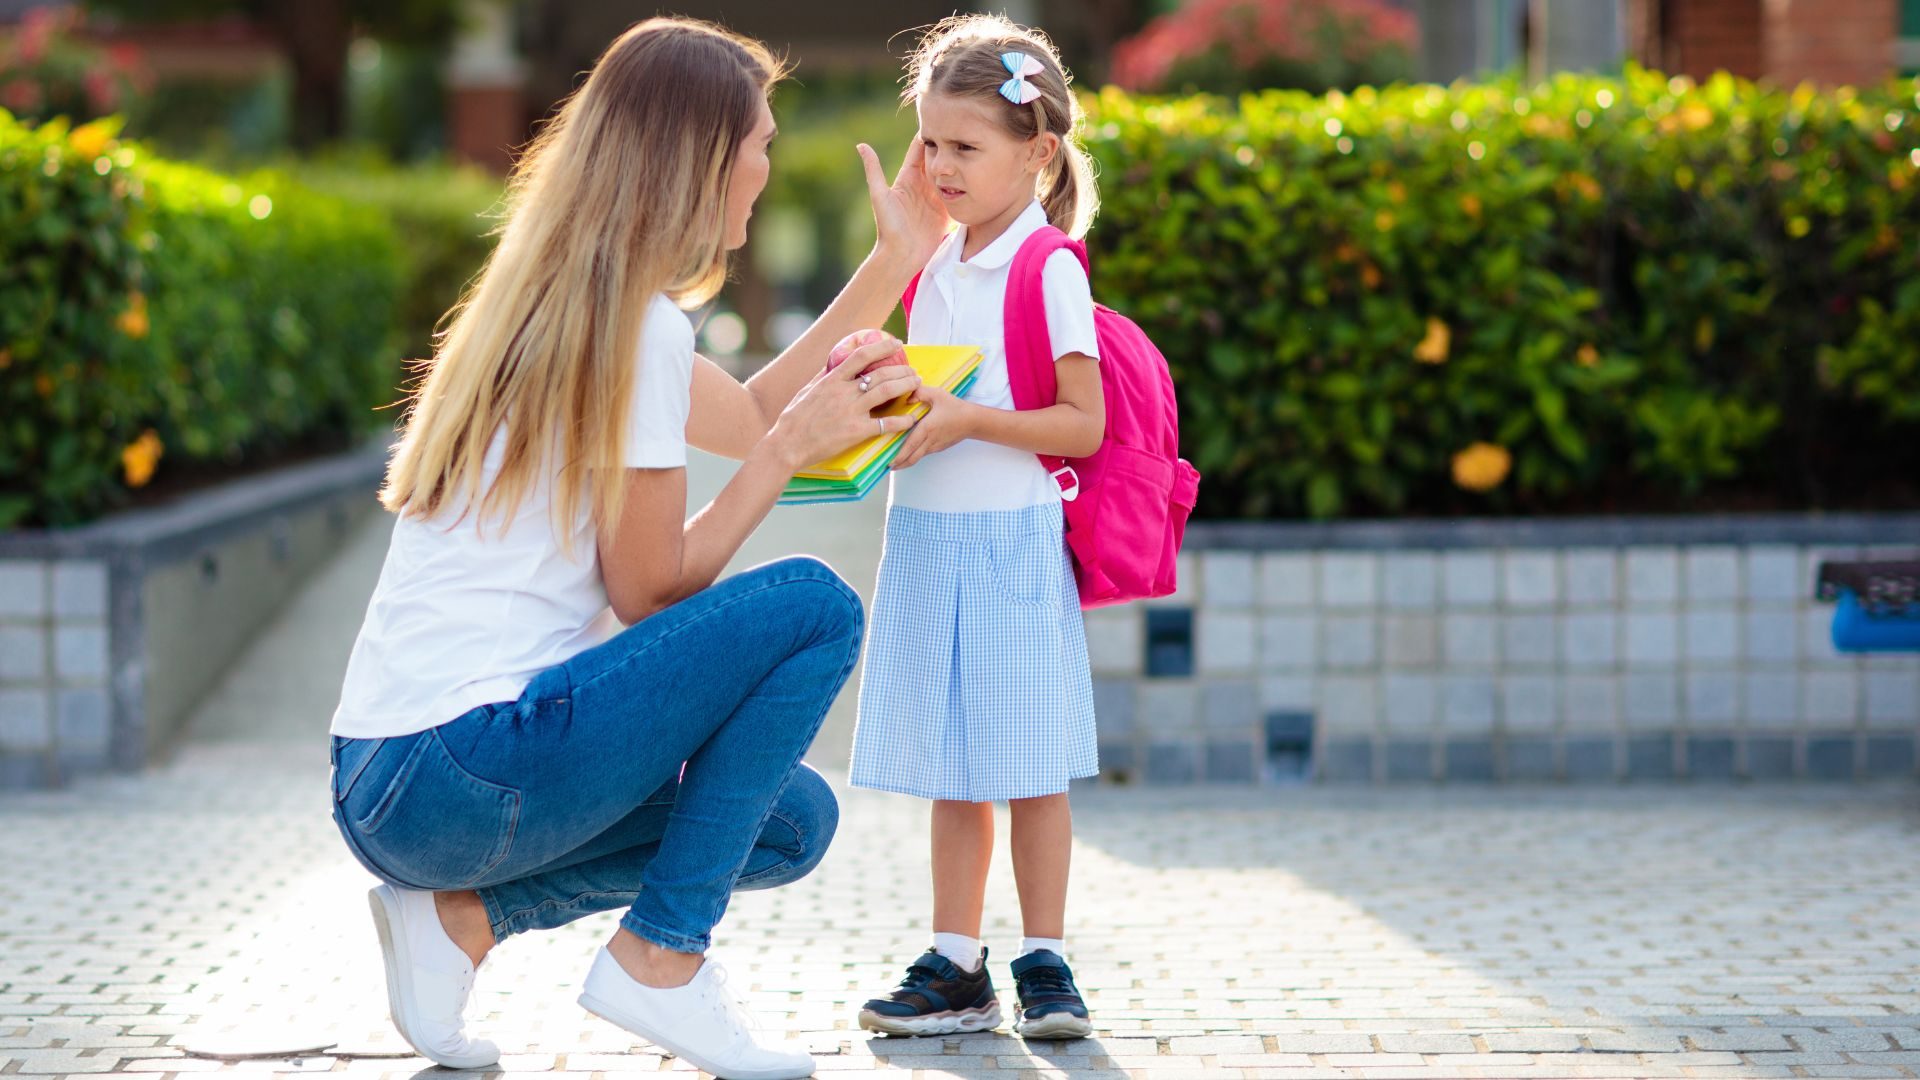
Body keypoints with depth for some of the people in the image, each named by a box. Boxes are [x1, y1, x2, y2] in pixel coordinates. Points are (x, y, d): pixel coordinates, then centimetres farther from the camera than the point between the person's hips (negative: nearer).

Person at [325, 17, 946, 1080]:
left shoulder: (556, 301, 16)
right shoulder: (636, 328, -12)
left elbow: (750, 415, 29)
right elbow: (650, 593, -8)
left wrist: (897, 261, 30)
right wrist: (795, 446, -2)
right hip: (458, 775, -10)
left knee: (794, 822, 18)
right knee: (813, 605, -7)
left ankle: (464, 915, 6)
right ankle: (661, 957, -5)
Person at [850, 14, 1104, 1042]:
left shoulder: (1049, 271, -10)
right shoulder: (931, 268, 12)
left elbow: (1083, 425, -13)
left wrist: (968, 420, -22)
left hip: (1013, 539, -7)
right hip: (926, 534, 7)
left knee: (1026, 765, 0)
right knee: (949, 769, 10)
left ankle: (1045, 965, 9)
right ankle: (955, 967, 16)